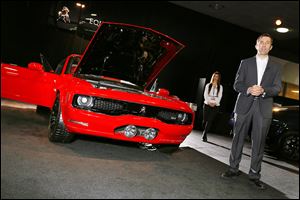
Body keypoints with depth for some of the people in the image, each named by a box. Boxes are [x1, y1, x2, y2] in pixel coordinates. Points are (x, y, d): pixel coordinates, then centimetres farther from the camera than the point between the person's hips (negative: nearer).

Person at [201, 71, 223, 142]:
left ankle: (204, 135, -14)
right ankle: (204, 134, 14)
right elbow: (205, 95, 4)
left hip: (215, 106, -1)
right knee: (205, 120, -1)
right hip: (207, 104, 1)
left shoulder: (220, 87, 10)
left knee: (210, 121, -11)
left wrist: (215, 103, -12)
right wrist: (209, 102, -10)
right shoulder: (208, 85, 12)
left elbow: (219, 97, 2)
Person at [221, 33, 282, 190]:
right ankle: (233, 168, 16)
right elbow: (237, 84, 4)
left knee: (258, 142, 2)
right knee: (238, 138, 4)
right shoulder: (245, 63, 11)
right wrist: (248, 89, -16)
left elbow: (277, 88, 3)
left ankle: (254, 174, 11)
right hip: (244, 105, 0)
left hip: (264, 108, 0)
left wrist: (263, 90, -17)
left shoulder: (275, 66, 12)